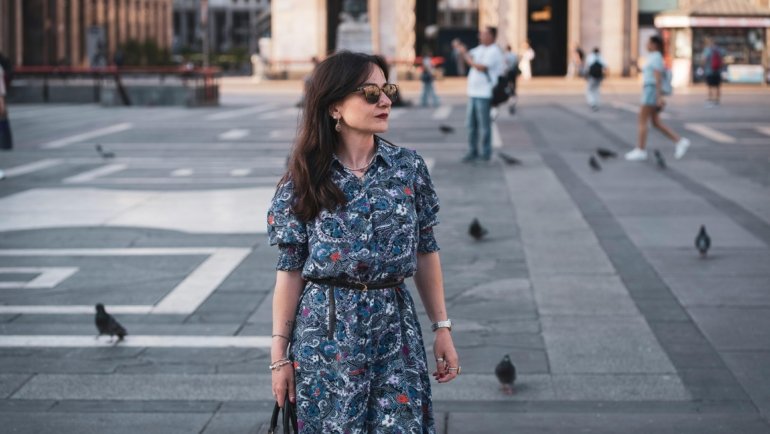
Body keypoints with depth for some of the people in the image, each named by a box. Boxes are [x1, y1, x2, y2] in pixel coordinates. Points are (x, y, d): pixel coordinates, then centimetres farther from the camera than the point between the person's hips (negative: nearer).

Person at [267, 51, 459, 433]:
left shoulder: (408, 167, 1)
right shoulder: (304, 181, -4)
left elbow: (425, 252, 7)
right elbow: (290, 269, -1)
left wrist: (442, 328, 4)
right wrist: (280, 353, -2)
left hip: (394, 328, 2)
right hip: (326, 331, -1)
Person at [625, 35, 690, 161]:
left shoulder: (656, 57, -13)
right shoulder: (655, 57, 19)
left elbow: (658, 78, -19)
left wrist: (659, 97, -23)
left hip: (652, 92, -10)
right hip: (652, 93, 10)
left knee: (642, 121, -7)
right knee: (656, 123, 7)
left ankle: (640, 151, -5)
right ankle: (680, 142, 4)